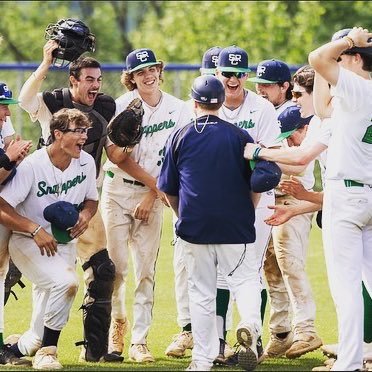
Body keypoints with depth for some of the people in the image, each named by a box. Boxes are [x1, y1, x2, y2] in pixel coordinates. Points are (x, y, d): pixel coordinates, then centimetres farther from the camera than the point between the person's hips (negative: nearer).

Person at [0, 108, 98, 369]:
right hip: (28, 242, -6)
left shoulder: (86, 162, -2)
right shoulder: (32, 165, -20)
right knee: (66, 281, -29)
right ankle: (47, 351, -15)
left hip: (64, 243, 6)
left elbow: (92, 199, 14)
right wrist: (35, 230, -28)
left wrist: (86, 214, -9)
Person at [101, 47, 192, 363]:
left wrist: (151, 196, -7)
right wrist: (157, 184, -13)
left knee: (146, 269, -3)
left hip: (154, 194, 1)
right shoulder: (123, 106, -5)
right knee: (116, 264, -5)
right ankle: (118, 322, 20)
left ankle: (139, 341, -1)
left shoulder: (178, 110, 1)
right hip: (118, 190, -1)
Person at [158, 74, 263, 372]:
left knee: (201, 292, 8)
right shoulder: (240, 136, -1)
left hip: (194, 226, 1)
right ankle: (250, 325, -24)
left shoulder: (180, 137, 1)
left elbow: (168, 189, 6)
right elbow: (255, 185, 4)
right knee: (245, 280, 7)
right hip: (236, 228, -1)